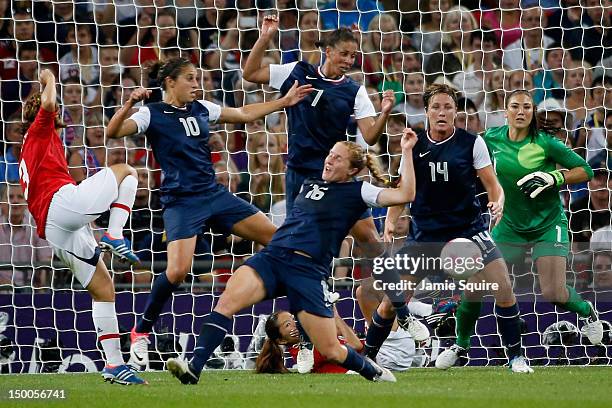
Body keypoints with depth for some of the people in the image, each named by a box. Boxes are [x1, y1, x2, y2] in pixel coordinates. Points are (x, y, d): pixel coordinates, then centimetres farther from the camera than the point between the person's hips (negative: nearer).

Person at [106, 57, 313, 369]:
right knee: (178, 270, -24)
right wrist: (129, 105, -37)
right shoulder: (152, 114, -5)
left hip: (214, 194, 6)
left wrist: (285, 101, 23)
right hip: (181, 201, -6)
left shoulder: (201, 109, 12)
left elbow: (245, 114, 24)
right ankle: (141, 332, -5)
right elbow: (113, 132, -19)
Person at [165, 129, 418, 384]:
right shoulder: (310, 183, 21)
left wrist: (406, 152, -7)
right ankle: (194, 368, -32)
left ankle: (375, 373, 29)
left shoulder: (357, 191, 5)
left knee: (330, 351, -3)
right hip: (273, 257, 4)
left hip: (310, 270, -4)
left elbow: (404, 195, -7)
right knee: (228, 301, -24)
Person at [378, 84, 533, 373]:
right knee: (391, 301, -4)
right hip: (425, 235, 1)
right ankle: (366, 358, 14)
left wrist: (498, 203, -25)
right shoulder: (414, 146, 2)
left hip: (468, 228, -1)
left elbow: (492, 184, -3)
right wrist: (390, 222, -7)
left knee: (503, 289, -16)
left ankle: (515, 356, 2)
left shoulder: (472, 143, -4)